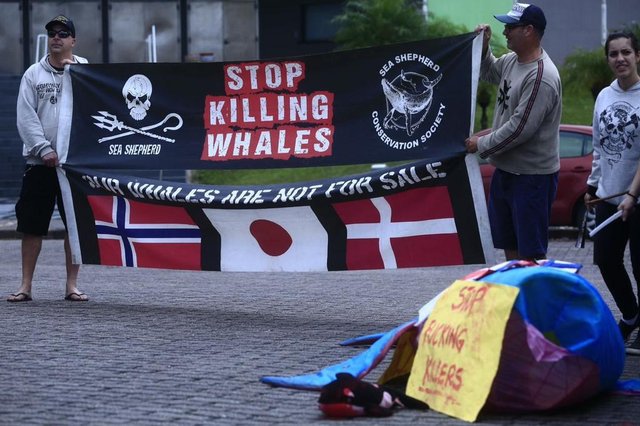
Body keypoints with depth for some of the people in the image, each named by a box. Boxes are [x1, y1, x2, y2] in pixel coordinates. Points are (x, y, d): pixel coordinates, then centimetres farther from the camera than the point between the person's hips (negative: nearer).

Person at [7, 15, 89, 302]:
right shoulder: (33, 74, 6)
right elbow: (26, 117, -1)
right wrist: (44, 149, -12)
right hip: (39, 161, 0)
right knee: (32, 225, 2)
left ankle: (72, 286, 11)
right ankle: (26, 286, 9)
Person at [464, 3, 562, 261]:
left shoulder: (541, 77, -24)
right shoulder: (511, 60, 5)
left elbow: (519, 129, -26)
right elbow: (489, 73, 28)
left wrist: (481, 145, -13)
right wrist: (483, 46, 9)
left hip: (532, 177, -10)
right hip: (505, 169, 10)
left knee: (531, 252, -5)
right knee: (509, 244, 20)